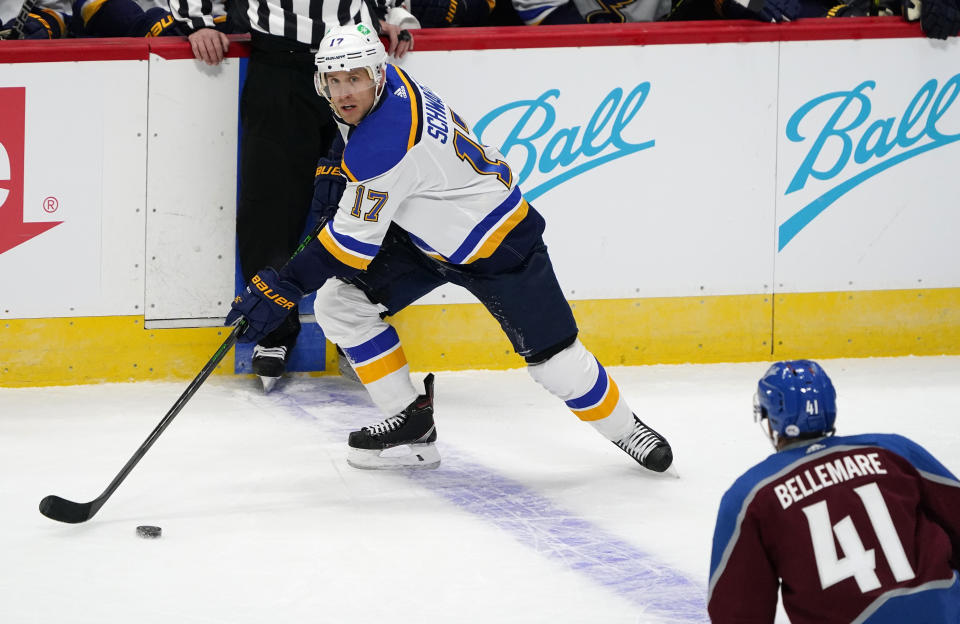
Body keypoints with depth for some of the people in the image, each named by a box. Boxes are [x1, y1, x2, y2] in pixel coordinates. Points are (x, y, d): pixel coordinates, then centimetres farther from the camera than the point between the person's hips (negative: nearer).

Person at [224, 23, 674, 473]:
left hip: (494, 242, -9)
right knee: (338, 304, -3)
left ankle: (623, 428, 26)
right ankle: (412, 425, 7)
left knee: (553, 359, -1)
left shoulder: (384, 143, -35)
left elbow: (353, 241, -32)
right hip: (425, 232, 9)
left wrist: (281, 287, -30)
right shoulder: (389, 84, -11)